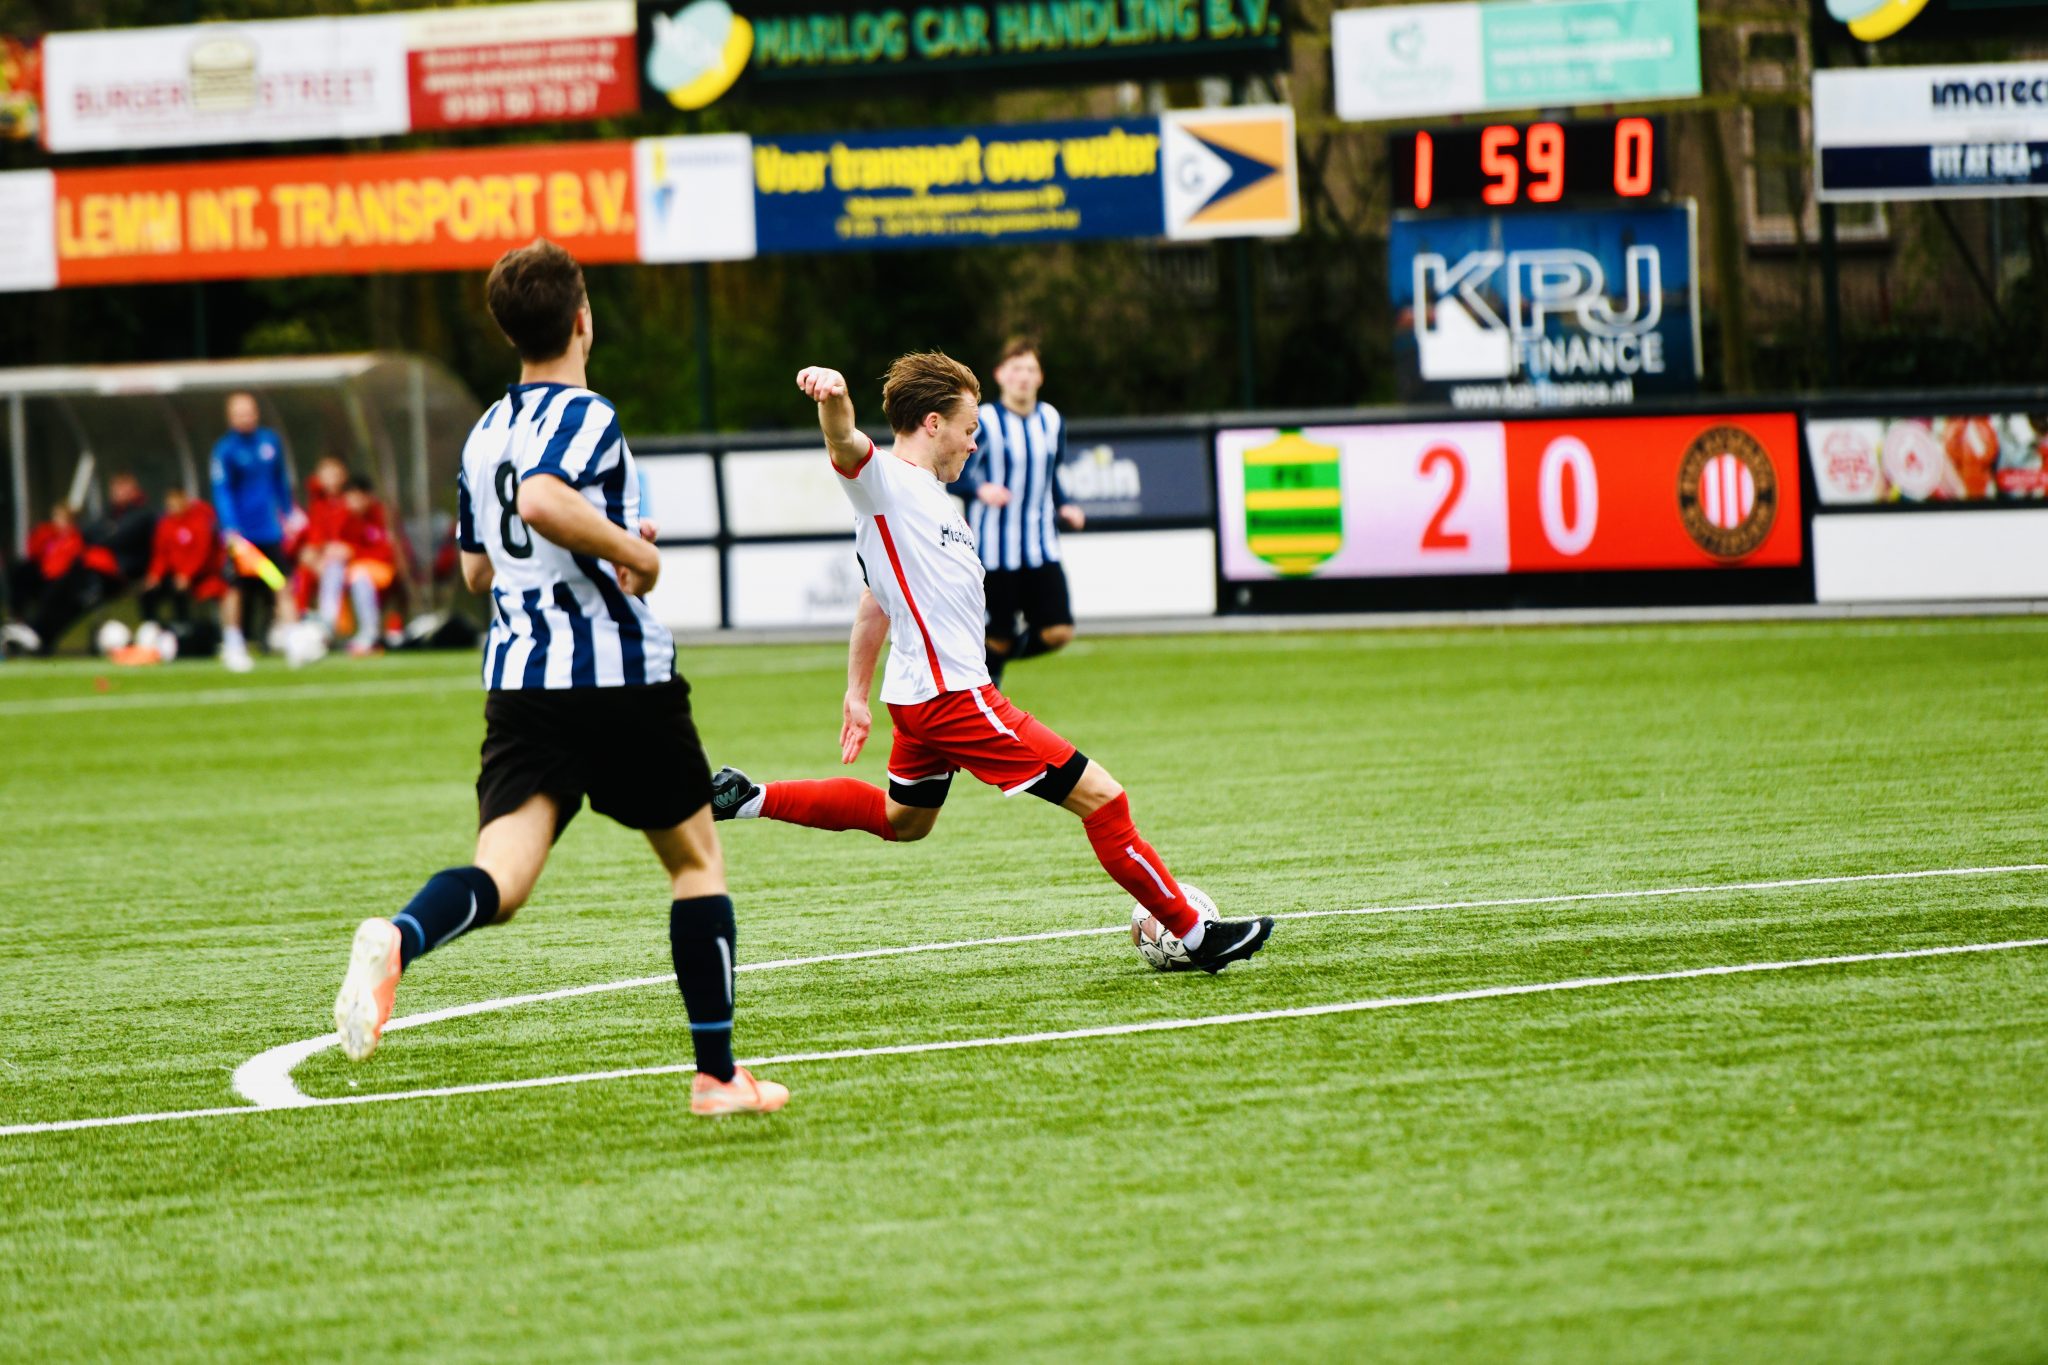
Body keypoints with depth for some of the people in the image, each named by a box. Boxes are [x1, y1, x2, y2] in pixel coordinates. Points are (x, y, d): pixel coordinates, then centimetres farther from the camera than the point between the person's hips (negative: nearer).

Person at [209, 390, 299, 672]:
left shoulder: (271, 441, 6)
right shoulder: (225, 449, -10)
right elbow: (221, 492, -15)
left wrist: (288, 513, 23)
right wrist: (231, 531, -24)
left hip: (270, 531, 4)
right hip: (241, 532, -4)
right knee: (236, 589, -2)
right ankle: (232, 646, 11)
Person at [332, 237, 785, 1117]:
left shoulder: (485, 434, 14)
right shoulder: (586, 416, -9)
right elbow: (542, 500, -30)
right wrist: (632, 551, -16)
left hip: (519, 680, 5)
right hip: (619, 677, -5)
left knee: (500, 882, -9)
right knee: (695, 857, 15)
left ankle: (397, 940, -43)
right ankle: (717, 1075, 17)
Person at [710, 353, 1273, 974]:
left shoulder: (930, 498, 17)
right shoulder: (884, 481, -12)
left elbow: (876, 601, 26)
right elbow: (846, 445, -35)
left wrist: (857, 695, 31)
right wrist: (833, 394, -57)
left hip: (922, 698, 11)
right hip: (955, 695, -11)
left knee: (900, 822, 31)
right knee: (1100, 795, -8)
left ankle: (752, 799, 29)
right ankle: (1191, 935, -2)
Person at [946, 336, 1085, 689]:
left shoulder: (1051, 420, 9)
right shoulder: (984, 421, -9)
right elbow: (952, 475, -7)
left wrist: (1066, 507, 5)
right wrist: (981, 489, -27)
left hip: (1042, 548, 5)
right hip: (996, 550, -5)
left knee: (1058, 632, -7)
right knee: (1000, 638, -1)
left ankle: (1002, 650, 23)